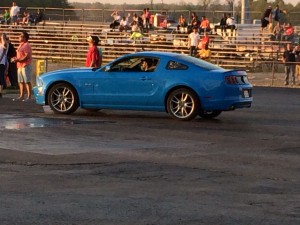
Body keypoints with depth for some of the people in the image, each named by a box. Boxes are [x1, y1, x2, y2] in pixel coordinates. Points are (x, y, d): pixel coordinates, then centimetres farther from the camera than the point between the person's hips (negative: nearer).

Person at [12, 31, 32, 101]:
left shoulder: (26, 45, -12)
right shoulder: (21, 45, 18)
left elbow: (27, 56, -19)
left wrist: (18, 60, -18)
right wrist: (15, 58, 6)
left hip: (25, 65, -10)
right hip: (20, 65, 10)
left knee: (27, 81, -8)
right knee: (21, 81, 11)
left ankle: (29, 96, -7)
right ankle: (22, 96, 16)